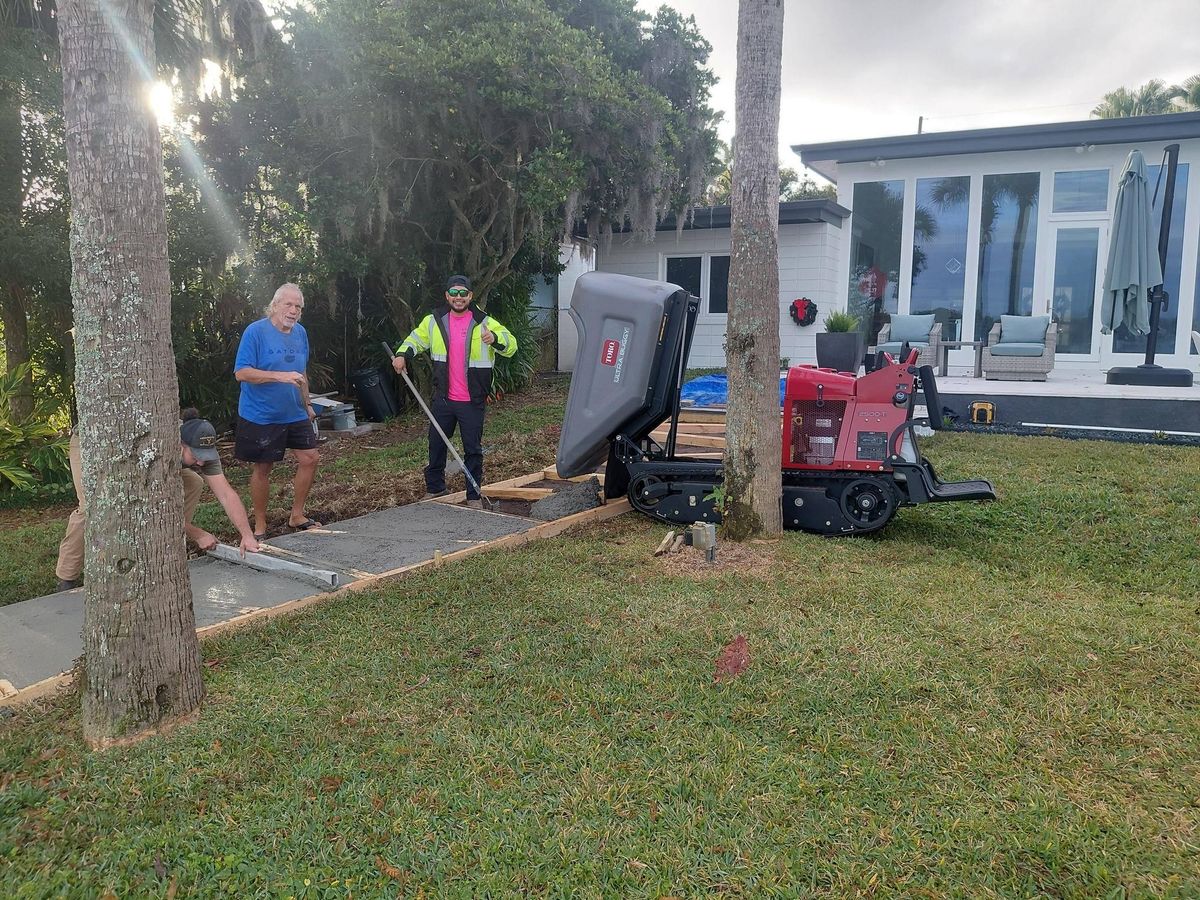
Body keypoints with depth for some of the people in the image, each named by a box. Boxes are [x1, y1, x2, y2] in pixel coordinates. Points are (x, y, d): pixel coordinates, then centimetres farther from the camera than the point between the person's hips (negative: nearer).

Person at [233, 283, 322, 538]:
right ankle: (260, 526, 18)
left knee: (310, 458, 5)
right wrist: (281, 376, -29)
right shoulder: (255, 331, -14)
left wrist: (307, 404, 21)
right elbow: (241, 372, -20)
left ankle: (296, 516, 22)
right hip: (261, 416, -6)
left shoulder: (300, 332, 6)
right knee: (262, 468, 4)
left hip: (295, 414, 6)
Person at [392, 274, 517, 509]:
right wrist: (402, 354, 0)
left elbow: (511, 346, -11)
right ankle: (434, 487, 33)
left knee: (473, 449, 5)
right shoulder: (434, 321, 3)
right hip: (443, 399, 3)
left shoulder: (484, 322, -7)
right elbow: (416, 339, 18)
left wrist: (495, 338, -31)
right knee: (436, 444, 15)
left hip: (472, 401, -3)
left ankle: (474, 495, 18)